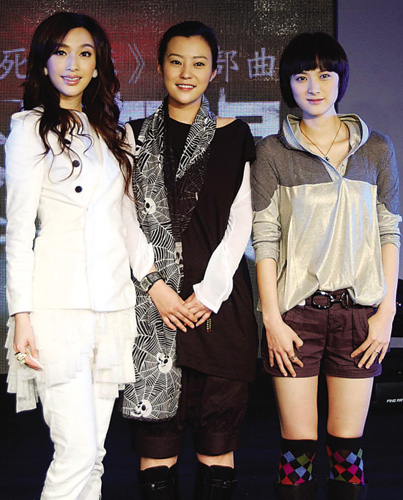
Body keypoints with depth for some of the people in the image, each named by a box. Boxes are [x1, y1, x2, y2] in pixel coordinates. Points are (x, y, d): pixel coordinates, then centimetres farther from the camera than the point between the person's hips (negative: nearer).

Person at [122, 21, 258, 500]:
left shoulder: (233, 136, 8)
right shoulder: (137, 136, 11)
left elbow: (240, 220, 2)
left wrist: (210, 291, -8)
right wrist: (156, 287, -7)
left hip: (219, 294, -1)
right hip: (153, 295, 1)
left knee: (218, 427, 1)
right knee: (155, 419, 0)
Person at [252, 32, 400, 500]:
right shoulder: (273, 151, 4)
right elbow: (264, 237, 0)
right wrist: (272, 318, -6)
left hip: (358, 310, 2)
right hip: (297, 310, -1)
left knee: (347, 445, 4)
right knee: (298, 445, 0)